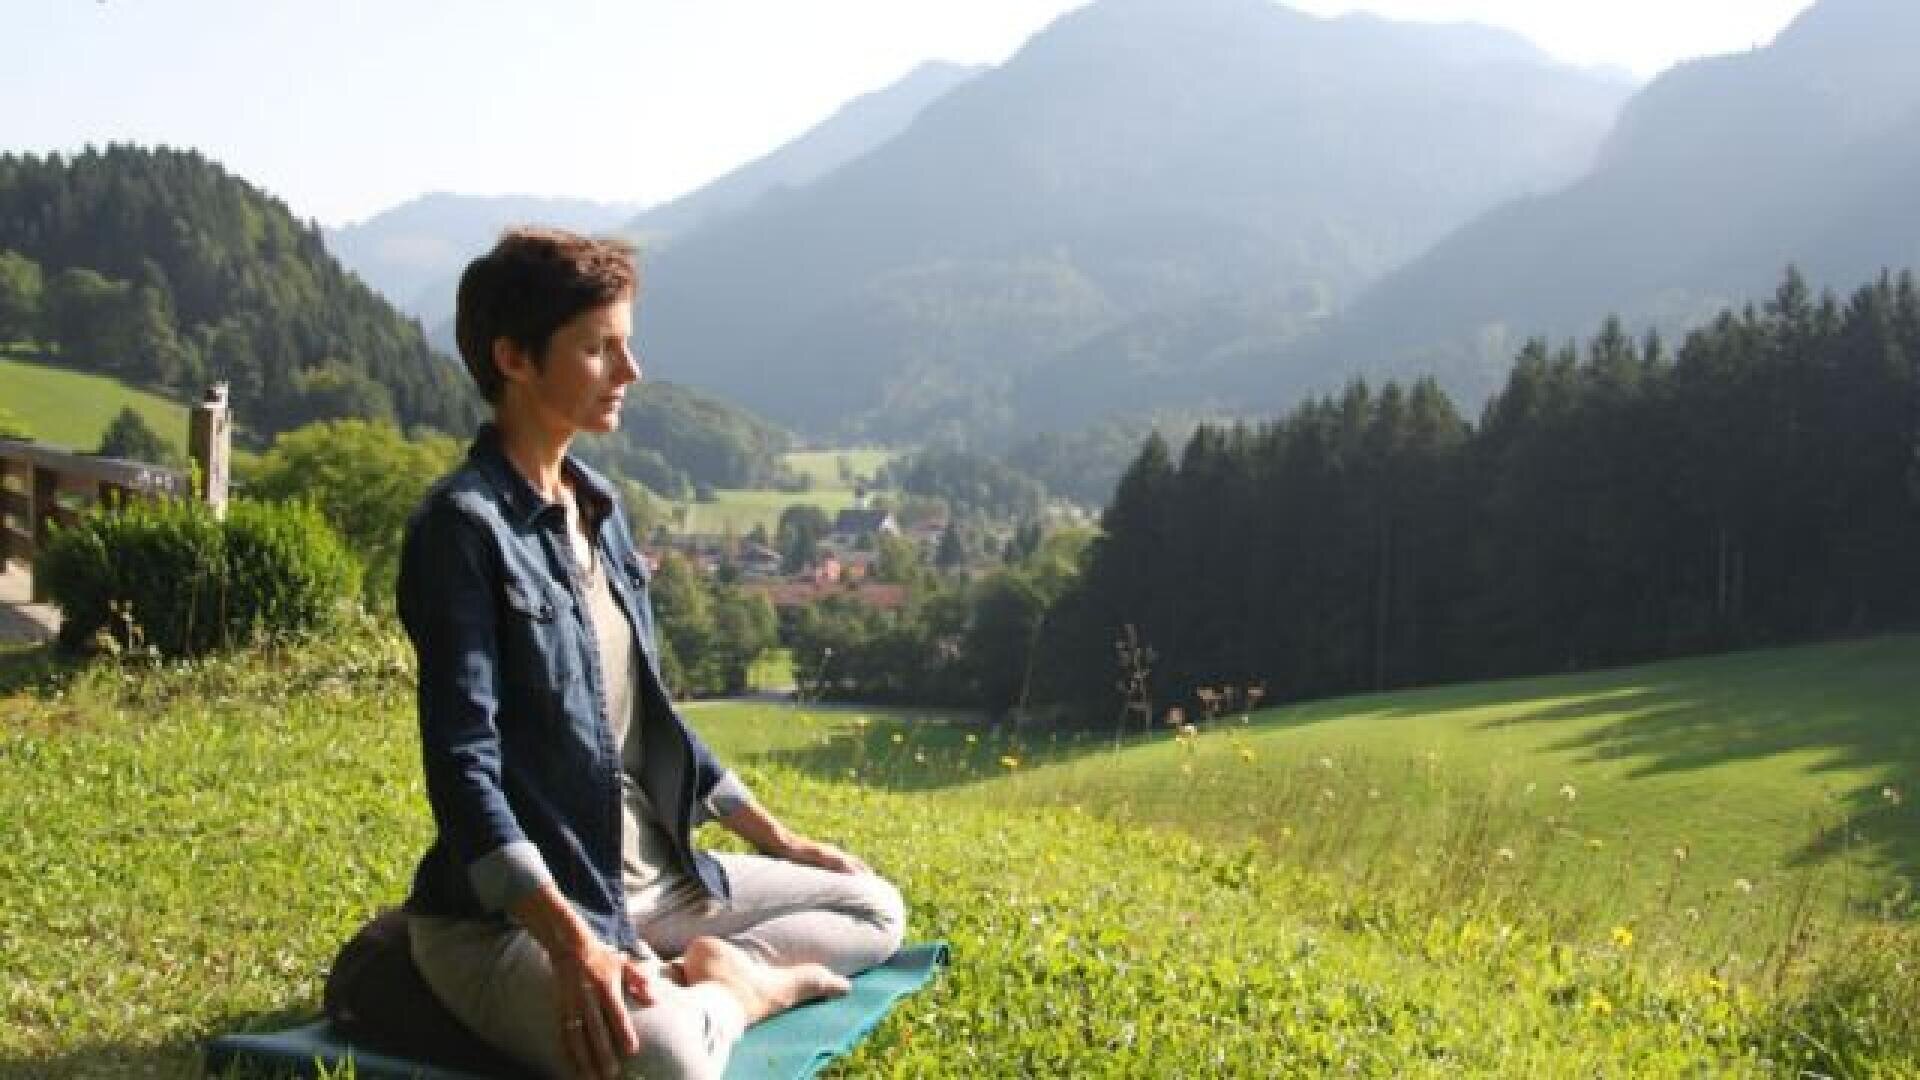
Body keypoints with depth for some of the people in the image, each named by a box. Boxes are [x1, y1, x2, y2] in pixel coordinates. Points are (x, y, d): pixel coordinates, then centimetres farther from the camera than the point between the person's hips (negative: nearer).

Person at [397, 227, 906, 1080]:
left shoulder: (597, 507, 10)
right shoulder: (464, 526, -16)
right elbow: (463, 767, -23)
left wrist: (776, 838, 19)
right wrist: (571, 945, -33)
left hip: (649, 875, 9)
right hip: (512, 912, -9)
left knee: (874, 909, 14)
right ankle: (736, 986, -8)